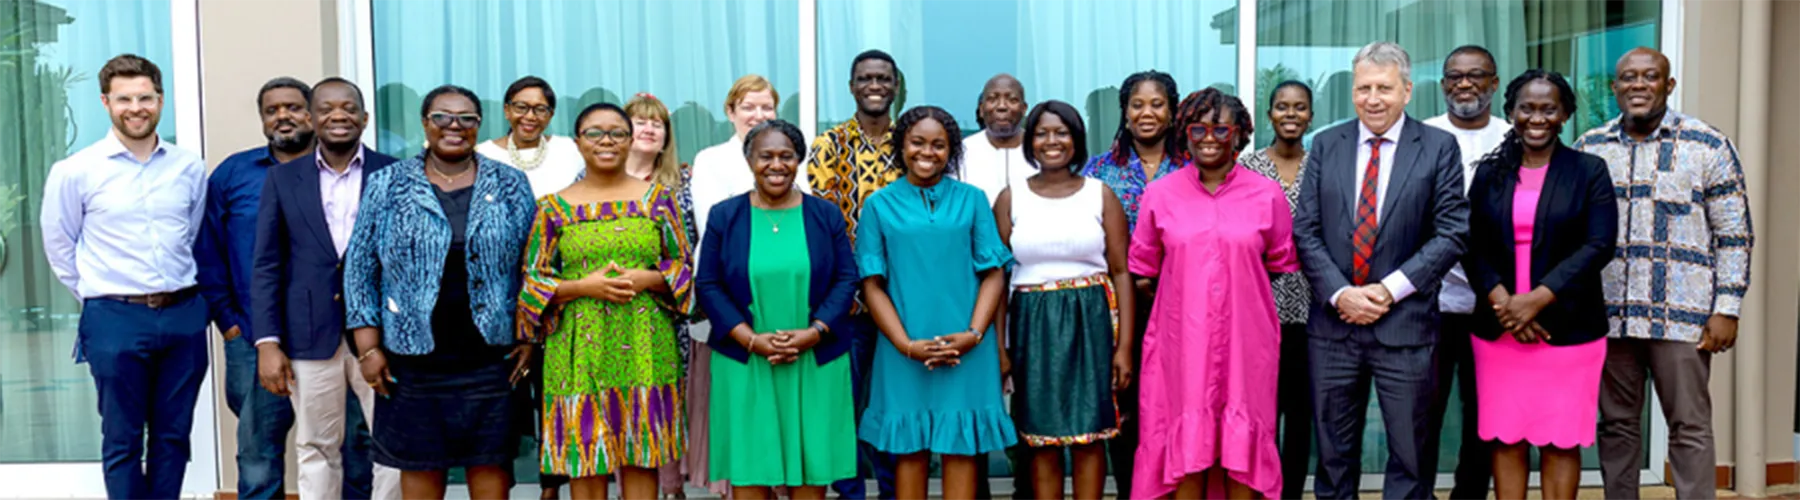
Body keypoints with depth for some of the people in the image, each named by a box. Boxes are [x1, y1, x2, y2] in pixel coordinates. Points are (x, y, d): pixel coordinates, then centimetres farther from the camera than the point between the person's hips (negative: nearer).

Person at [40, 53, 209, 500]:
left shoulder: (190, 167, 4)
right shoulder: (74, 172, -4)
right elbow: (59, 247, 7)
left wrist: (179, 291, 12)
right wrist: (96, 295, 8)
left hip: (184, 315, 3)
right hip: (115, 320, -2)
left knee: (173, 436, 10)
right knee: (122, 441, 6)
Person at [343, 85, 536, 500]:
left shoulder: (511, 186, 4)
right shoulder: (387, 185, 2)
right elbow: (360, 268, 3)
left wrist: (530, 338, 0)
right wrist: (368, 347, -2)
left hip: (492, 355, 0)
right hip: (413, 357, 0)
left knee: (490, 463, 6)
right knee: (420, 464, 8)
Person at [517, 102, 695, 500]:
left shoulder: (658, 198, 7)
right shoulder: (555, 207, 5)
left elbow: (683, 268, 8)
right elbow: (533, 280, 4)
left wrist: (645, 279, -11)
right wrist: (583, 286, -12)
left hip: (644, 346, 1)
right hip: (580, 348, 0)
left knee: (641, 457, 5)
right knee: (583, 457, 3)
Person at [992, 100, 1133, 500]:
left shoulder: (1100, 195, 5)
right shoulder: (1011, 198, 5)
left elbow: (1121, 272, 2)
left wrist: (1125, 344, -4)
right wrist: (998, 345, -3)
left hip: (1090, 320, 0)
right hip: (1032, 323, 0)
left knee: (1090, 436, 1)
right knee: (1041, 440, 4)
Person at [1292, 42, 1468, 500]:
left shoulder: (1439, 147, 0)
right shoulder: (1326, 145, 7)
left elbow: (1452, 233, -5)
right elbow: (1306, 231, 3)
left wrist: (1390, 290, -13)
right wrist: (1339, 294, -10)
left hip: (1405, 325, -2)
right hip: (1333, 324, 2)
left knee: (1408, 454, 8)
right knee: (1333, 452, 11)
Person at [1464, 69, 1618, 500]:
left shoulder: (1589, 171, 2)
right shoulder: (1490, 173, 9)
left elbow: (1599, 246, -8)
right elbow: (1474, 247, 4)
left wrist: (1537, 299, -16)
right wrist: (1503, 302, -12)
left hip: (1568, 328, -2)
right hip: (1499, 329, 2)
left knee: (1561, 442, 3)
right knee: (1505, 438, 5)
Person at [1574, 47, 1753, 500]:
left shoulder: (1709, 146, 0)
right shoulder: (1589, 148, 7)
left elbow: (1734, 235, -1)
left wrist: (1726, 310, -7)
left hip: (1682, 316, -3)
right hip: (1608, 314, 3)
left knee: (1691, 428, 3)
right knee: (1616, 425, 10)